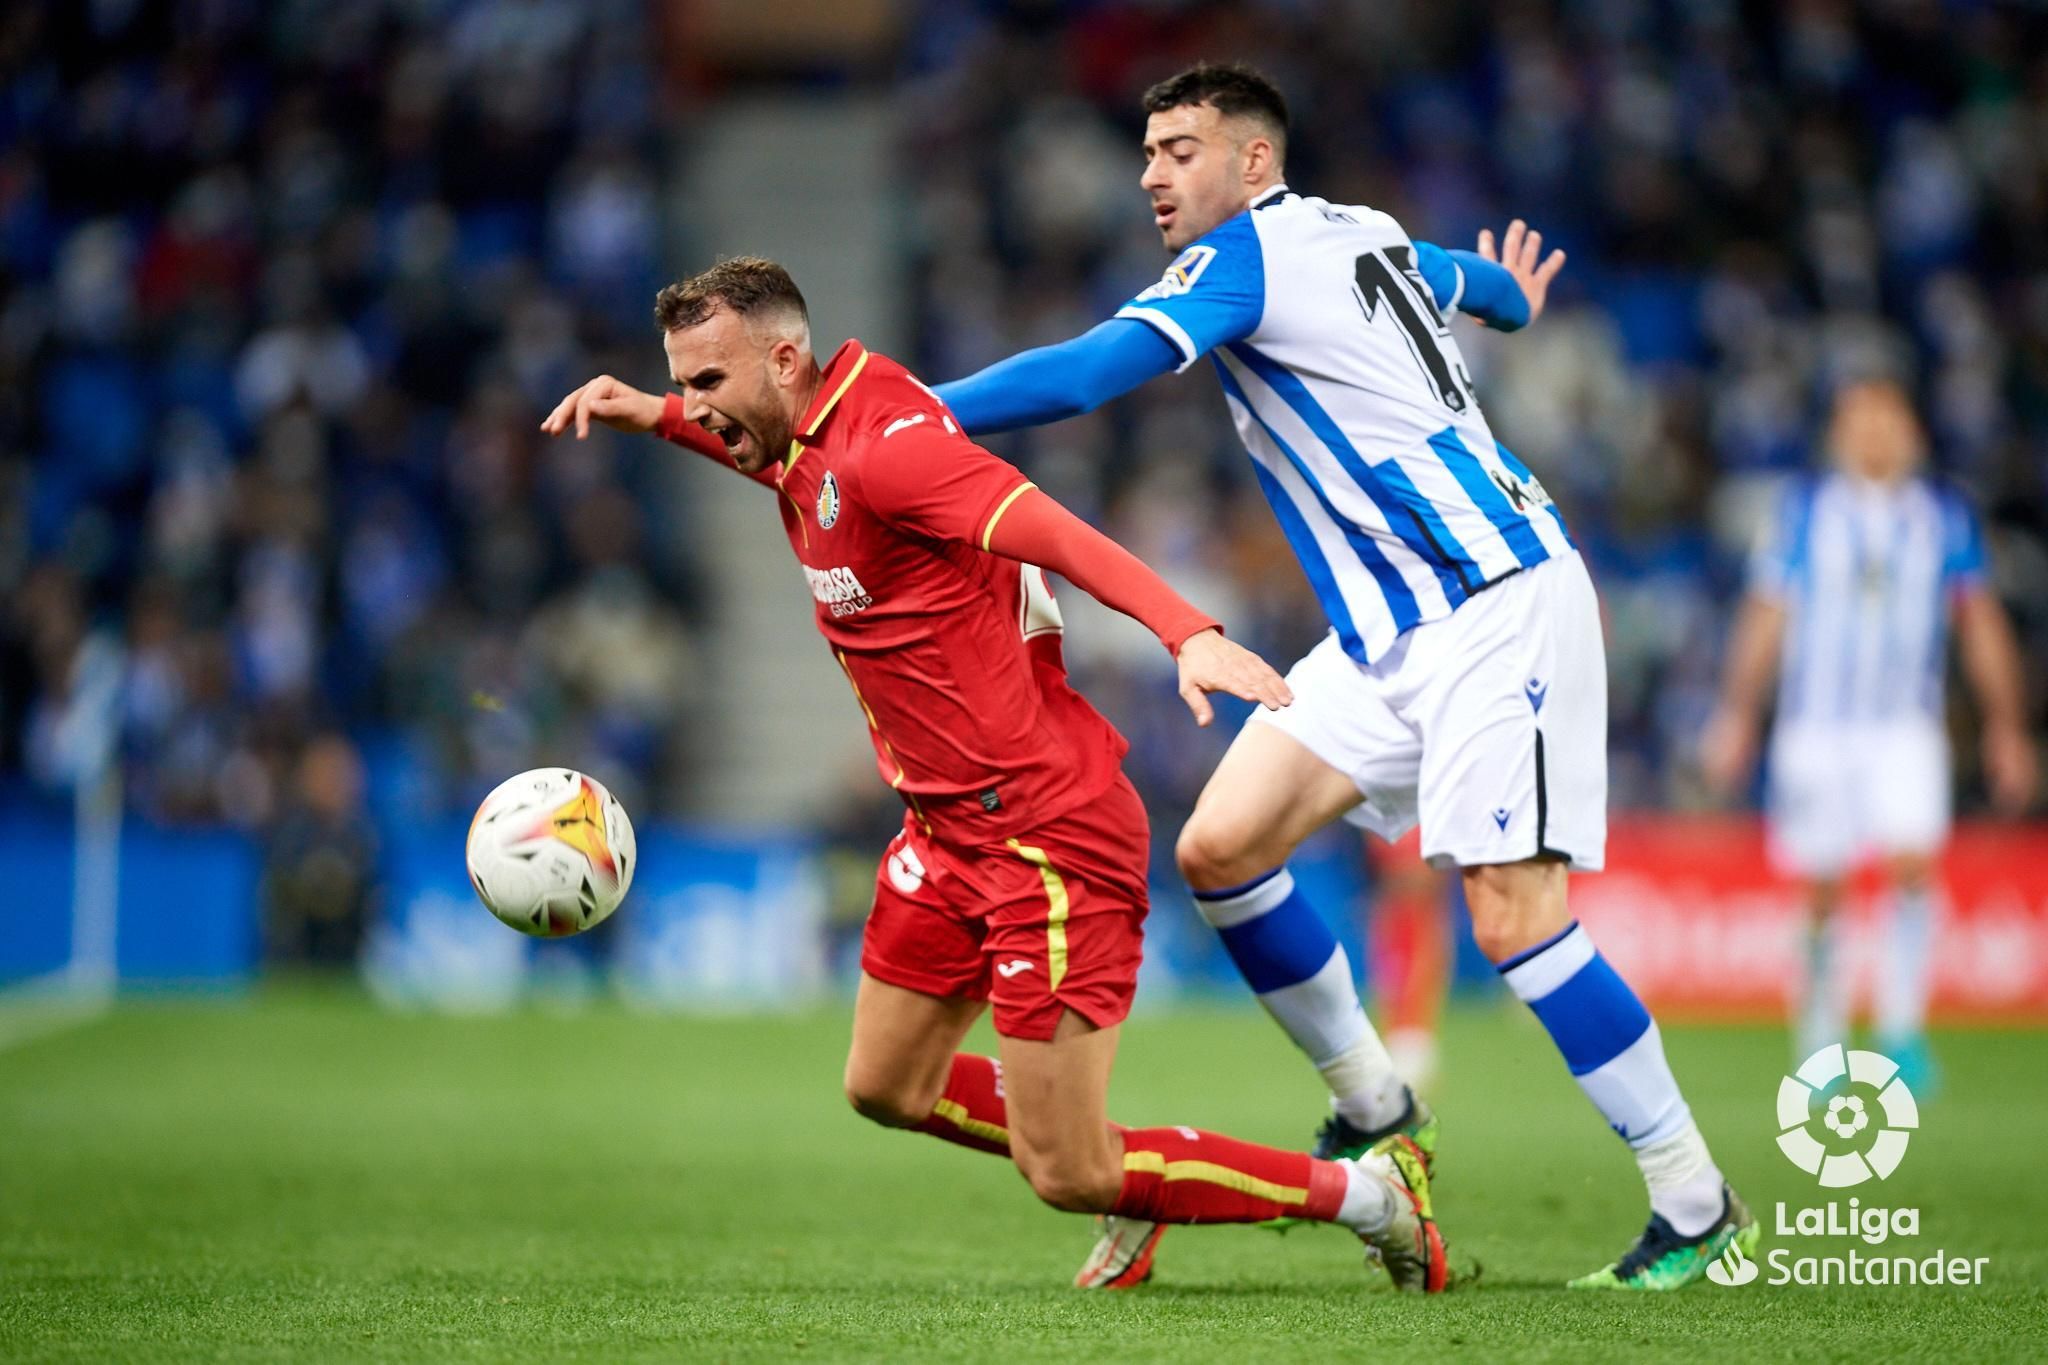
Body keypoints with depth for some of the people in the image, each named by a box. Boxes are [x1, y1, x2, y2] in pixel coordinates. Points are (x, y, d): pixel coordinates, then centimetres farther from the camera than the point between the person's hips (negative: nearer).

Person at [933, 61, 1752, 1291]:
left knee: (1513, 914, -14)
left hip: (1497, 605, -9)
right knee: (1221, 846, -1)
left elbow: (1090, 371, -22)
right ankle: (1376, 1108, 13)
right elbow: (1478, 281, 37)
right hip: (1392, 633, 9)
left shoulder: (1245, 255, -10)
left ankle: (1697, 1205, -4)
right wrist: (1511, 296, 61)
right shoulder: (1368, 239, 15)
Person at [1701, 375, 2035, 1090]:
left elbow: (1981, 625, 12)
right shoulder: (1805, 509, 4)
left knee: (1914, 863, -19)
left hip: (1907, 728, 0)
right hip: (1815, 728, 0)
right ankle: (1821, 1040, 16)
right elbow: (1765, 616, 8)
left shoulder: (1946, 516, 7)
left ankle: (1901, 1029, -13)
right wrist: (1736, 716, 5)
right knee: (1821, 892, 2)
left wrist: (2006, 728, 10)